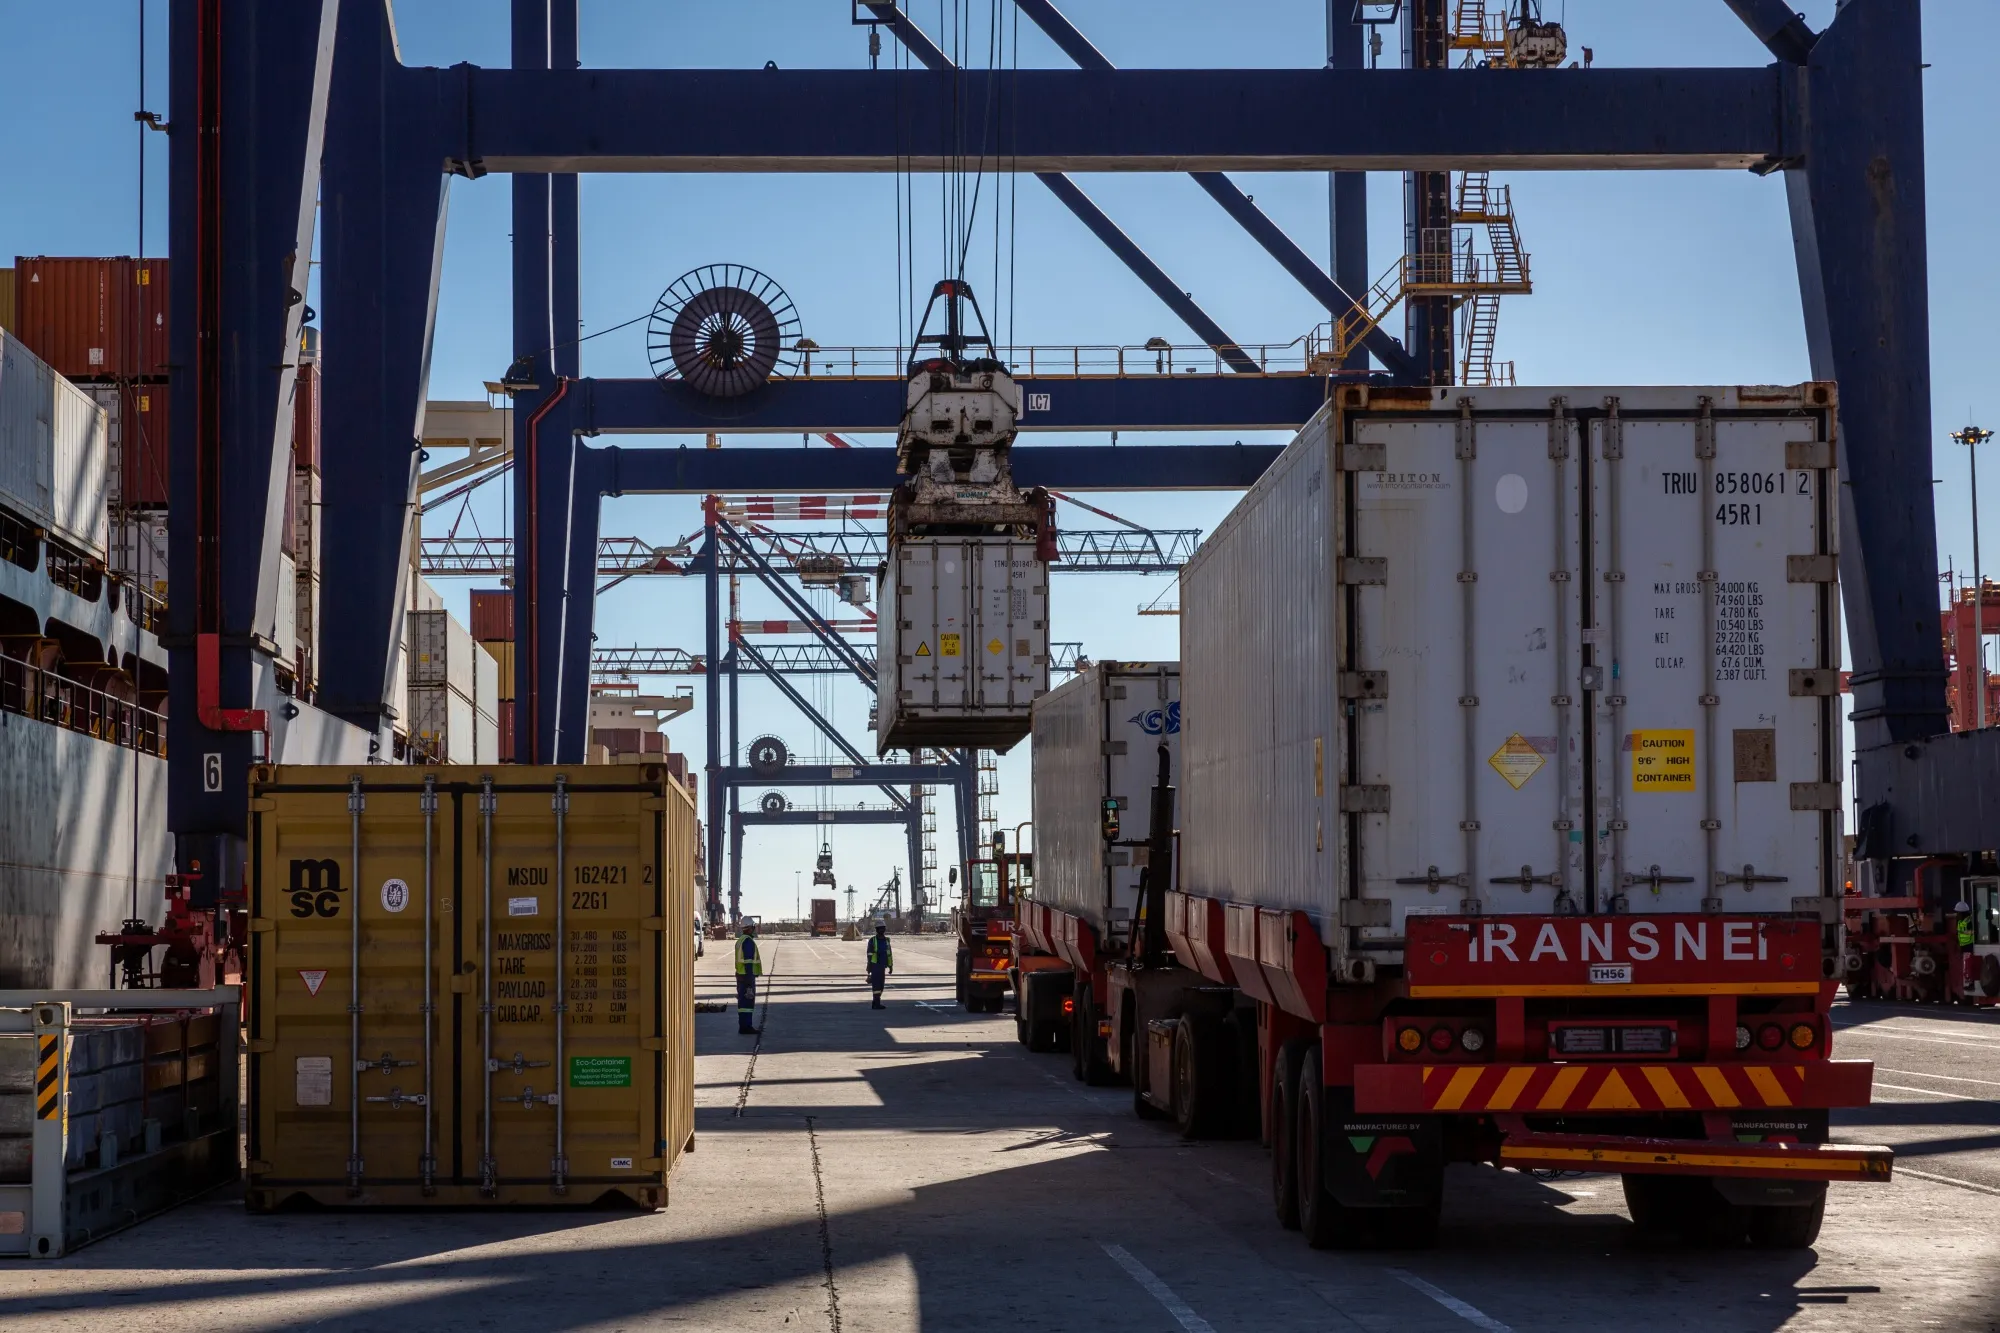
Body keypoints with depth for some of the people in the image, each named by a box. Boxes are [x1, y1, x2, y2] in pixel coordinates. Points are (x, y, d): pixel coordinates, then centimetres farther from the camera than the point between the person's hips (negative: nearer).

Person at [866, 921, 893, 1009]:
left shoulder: (886, 940, 11)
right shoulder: (872, 941, -5)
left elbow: (889, 954, 14)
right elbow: (869, 955, -5)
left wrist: (890, 966, 12)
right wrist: (869, 967, -8)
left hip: (882, 966, 6)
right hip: (875, 965, -6)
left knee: (881, 985, 8)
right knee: (876, 984, -10)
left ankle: (876, 1003, 17)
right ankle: (877, 1003, -10)